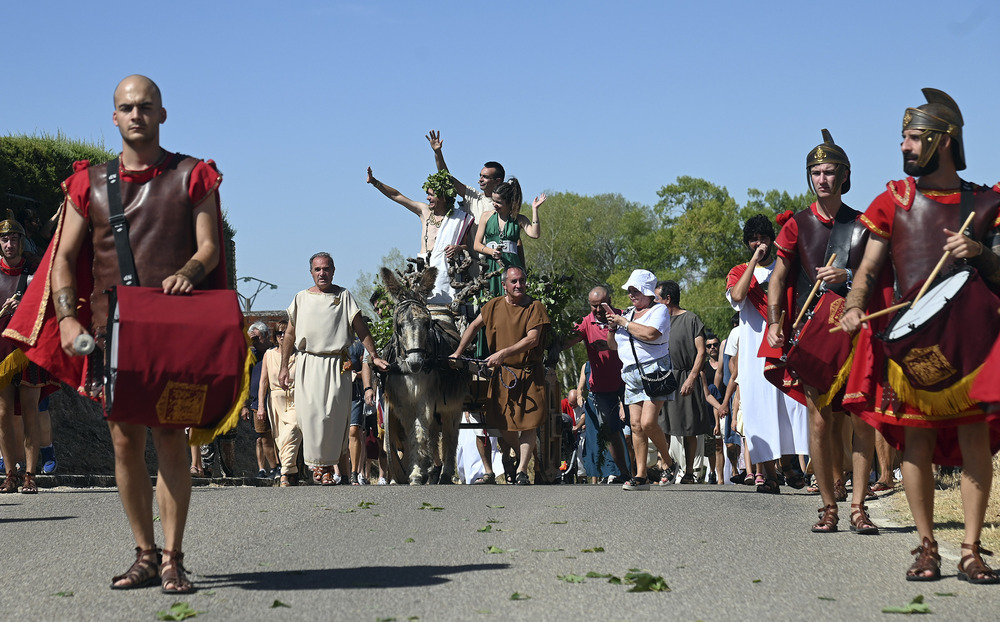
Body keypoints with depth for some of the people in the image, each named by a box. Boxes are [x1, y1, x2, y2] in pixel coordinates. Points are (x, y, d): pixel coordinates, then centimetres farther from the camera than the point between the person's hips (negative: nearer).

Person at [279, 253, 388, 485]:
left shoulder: (344, 296, 6)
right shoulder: (301, 298, 11)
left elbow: (361, 328, 4)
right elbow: (290, 334, 15)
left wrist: (374, 356, -6)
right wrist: (284, 366, 10)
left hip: (337, 364, -1)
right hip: (309, 364, 1)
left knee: (335, 415, -4)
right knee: (311, 413, -5)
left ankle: (329, 463, 9)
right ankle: (316, 462, 9)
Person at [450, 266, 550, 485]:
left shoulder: (535, 307, -7)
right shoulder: (494, 306, 4)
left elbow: (533, 339, -17)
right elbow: (474, 326, 18)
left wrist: (504, 353, -23)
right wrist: (458, 352, 14)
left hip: (530, 373, -3)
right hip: (502, 374, 3)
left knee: (529, 422, -8)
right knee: (503, 424, 5)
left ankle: (522, 471, -3)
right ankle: (521, 455, 30)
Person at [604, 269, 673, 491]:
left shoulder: (659, 310, -2)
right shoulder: (627, 314, 17)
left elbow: (650, 333, -22)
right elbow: (613, 346, 22)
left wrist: (623, 322, -12)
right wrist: (611, 327, 3)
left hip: (655, 370, -6)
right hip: (632, 374, 6)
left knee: (648, 422, -17)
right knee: (636, 424, -2)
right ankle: (640, 475, -1)